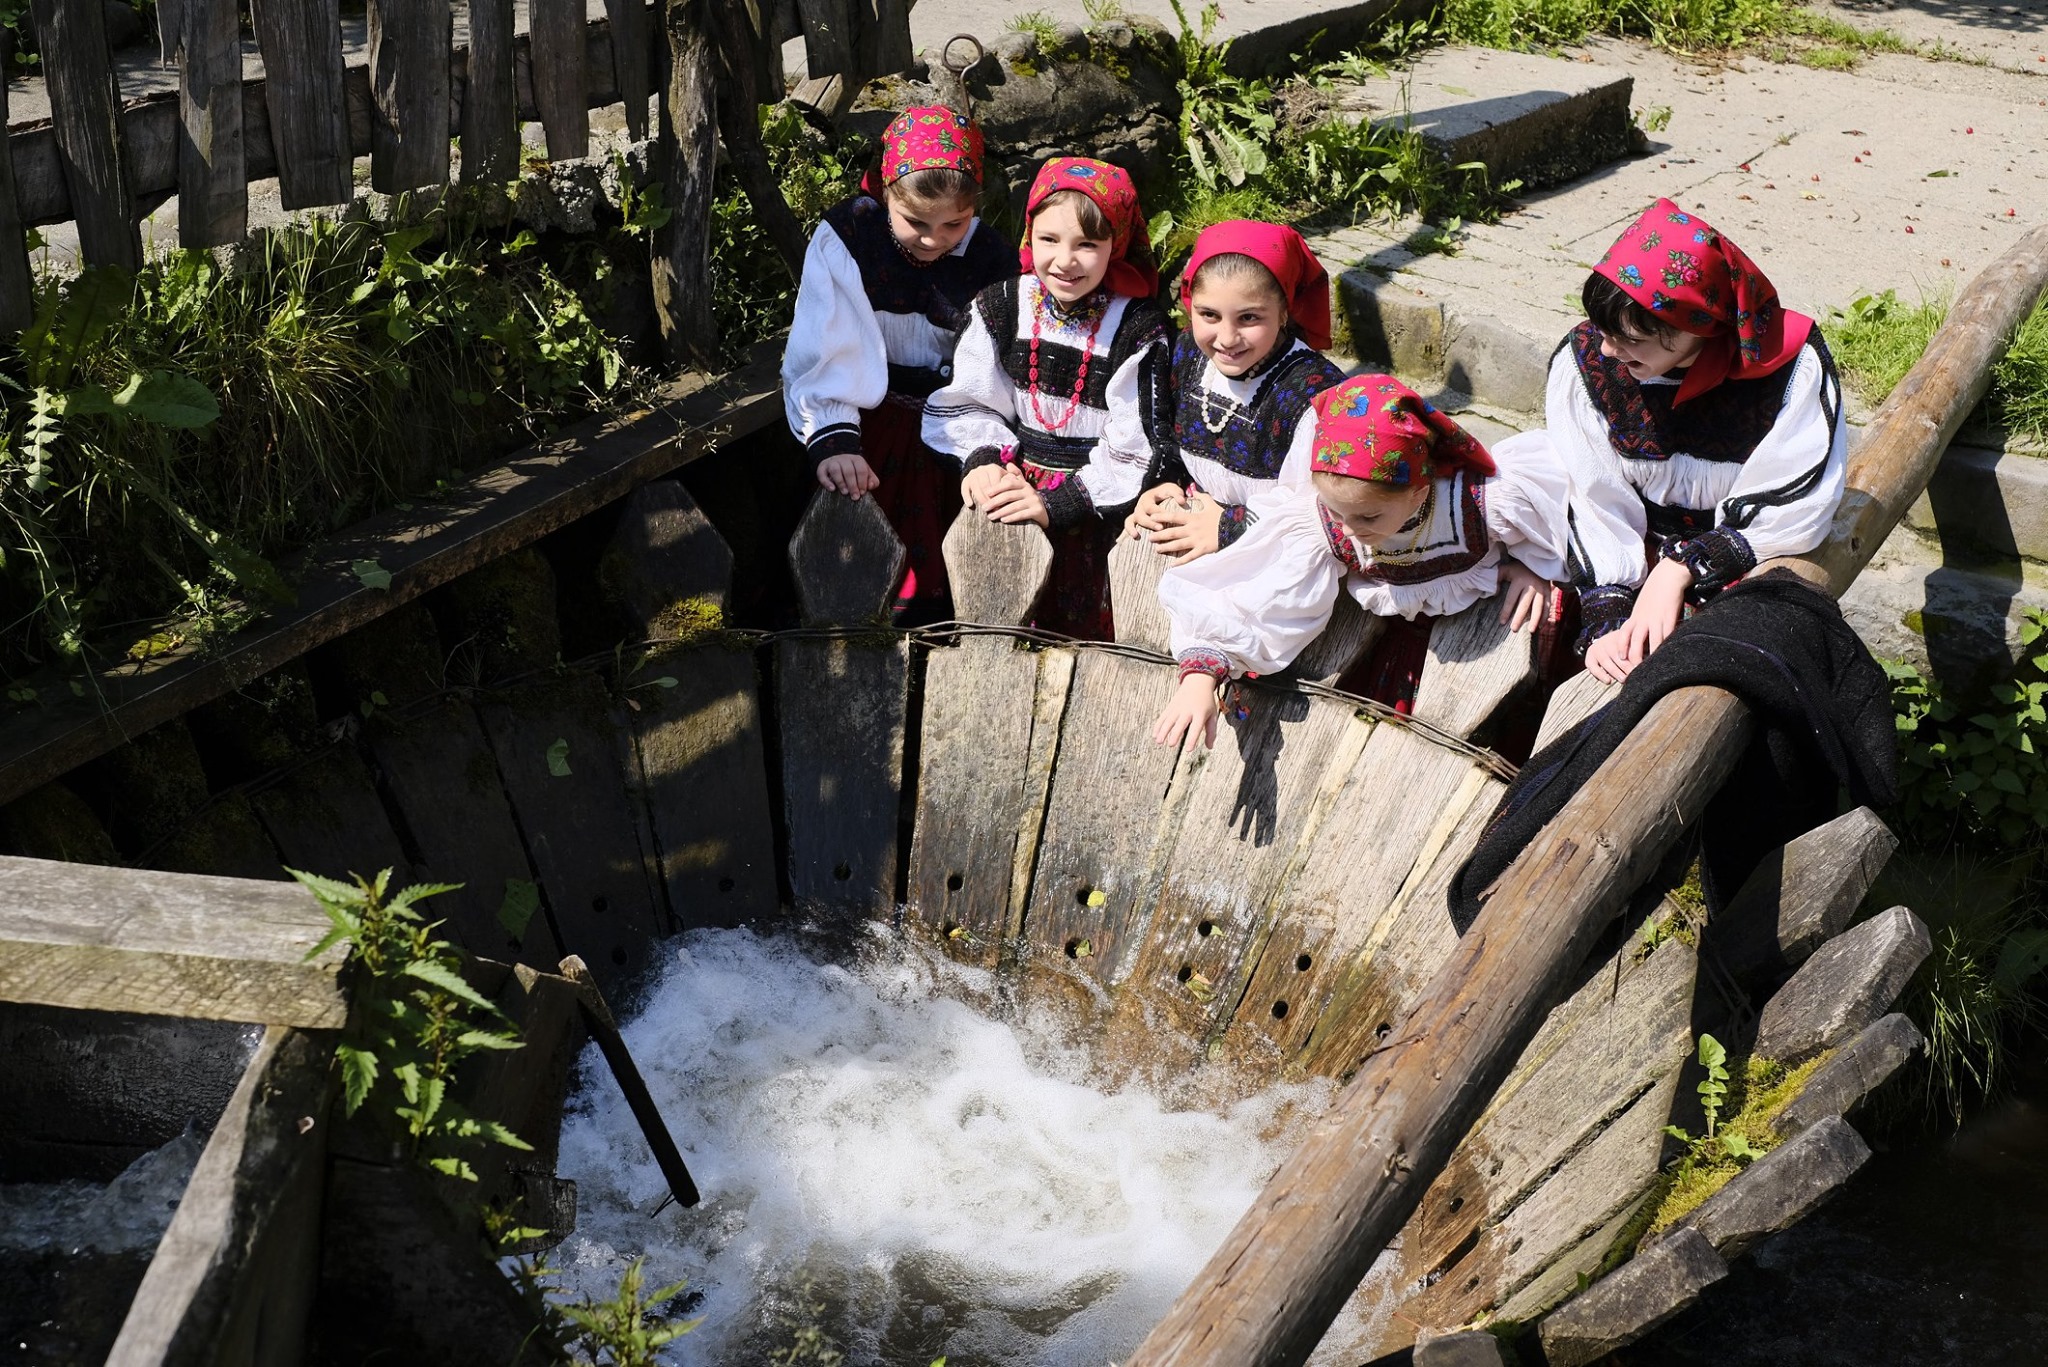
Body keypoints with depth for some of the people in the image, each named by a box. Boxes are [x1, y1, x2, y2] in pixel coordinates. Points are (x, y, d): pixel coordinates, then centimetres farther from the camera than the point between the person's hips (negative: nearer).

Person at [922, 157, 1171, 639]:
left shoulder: (1138, 328, -8)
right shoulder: (1001, 307, 3)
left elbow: (1135, 449, -10)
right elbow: (970, 401, 7)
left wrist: (1059, 503, -17)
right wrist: (983, 458, -13)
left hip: (1098, 498, -4)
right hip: (1015, 478, 4)